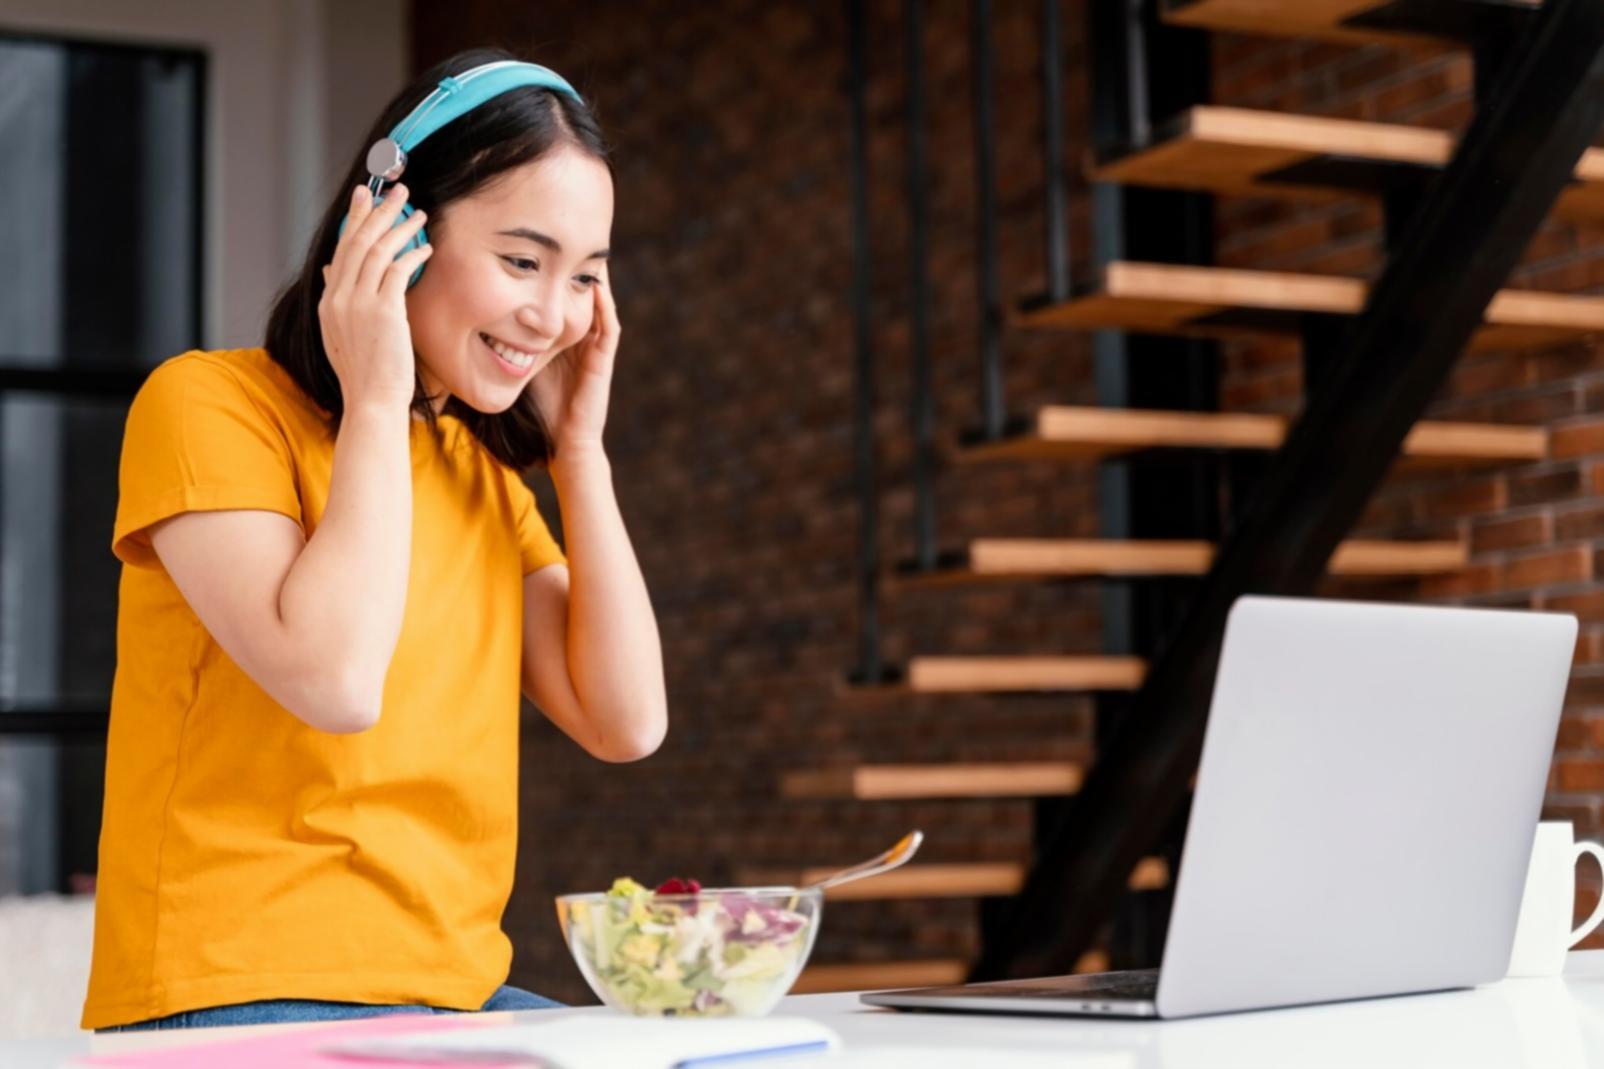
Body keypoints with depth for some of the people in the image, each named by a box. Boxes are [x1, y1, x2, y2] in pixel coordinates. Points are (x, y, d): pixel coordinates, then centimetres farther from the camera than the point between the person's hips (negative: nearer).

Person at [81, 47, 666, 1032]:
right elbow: (334, 681, -20)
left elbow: (626, 722, 5)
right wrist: (376, 401, -12)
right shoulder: (209, 402, -5)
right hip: (237, 1000, -7)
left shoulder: (485, 470, 16)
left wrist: (579, 442, 5)